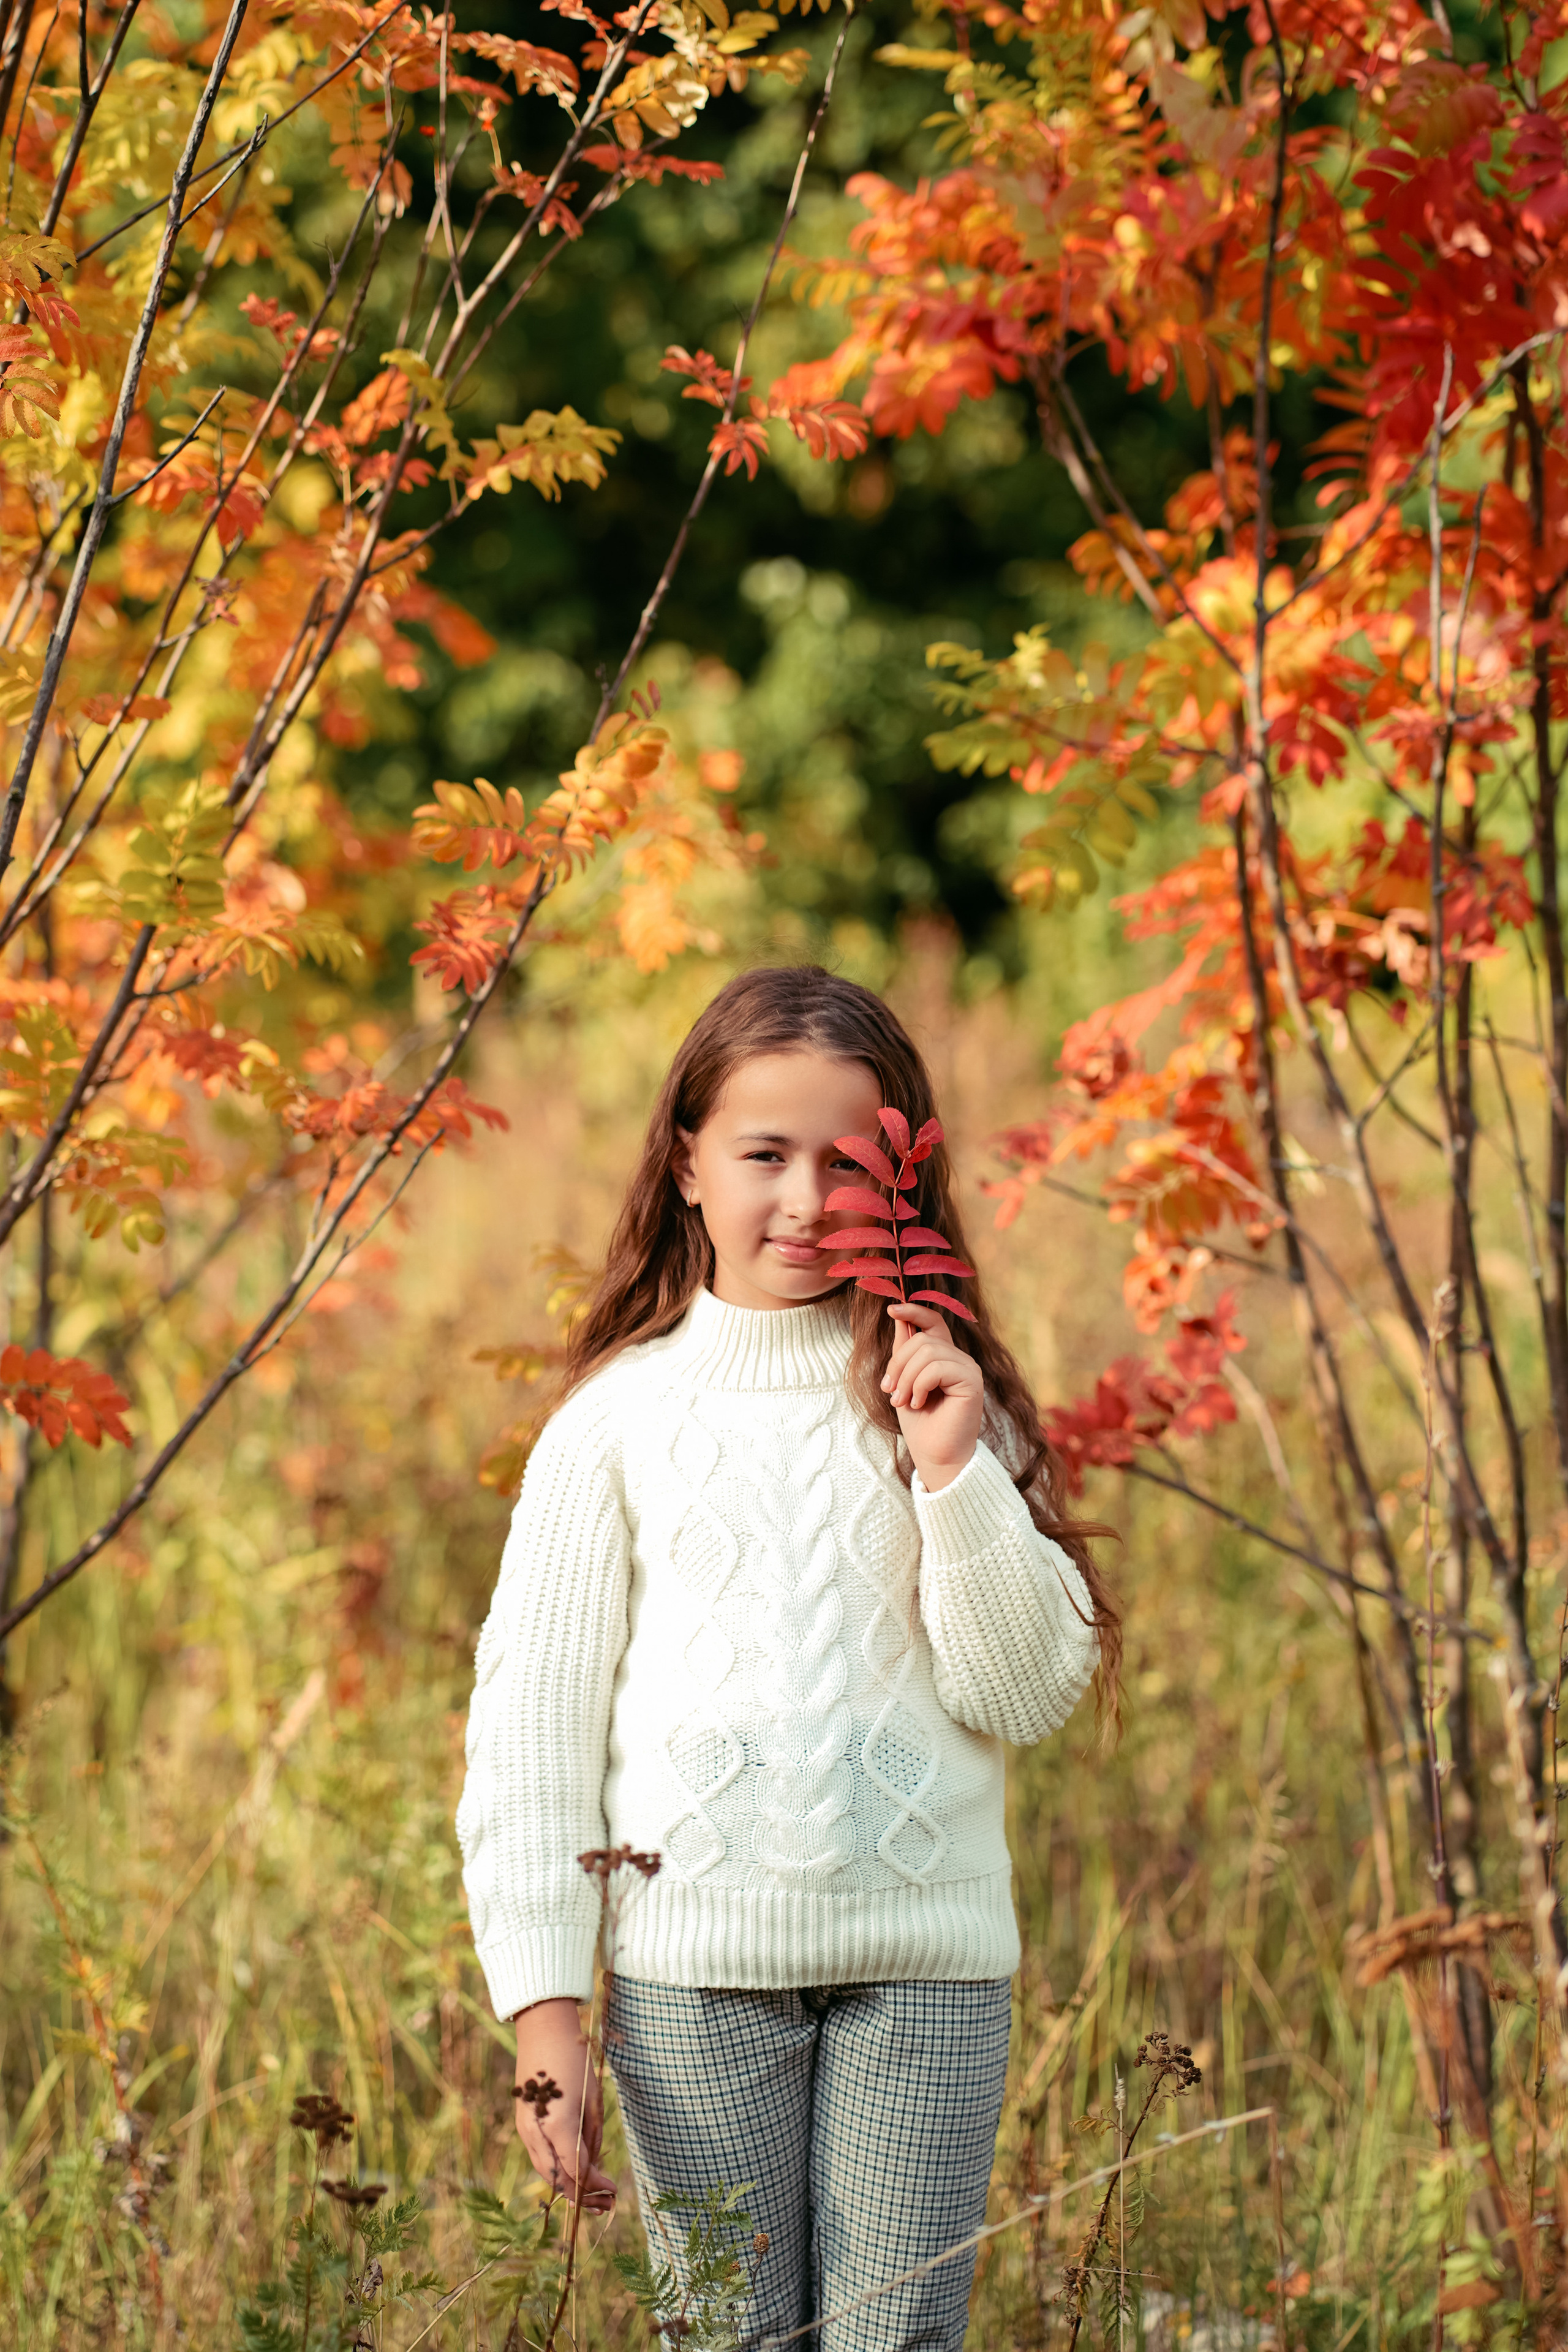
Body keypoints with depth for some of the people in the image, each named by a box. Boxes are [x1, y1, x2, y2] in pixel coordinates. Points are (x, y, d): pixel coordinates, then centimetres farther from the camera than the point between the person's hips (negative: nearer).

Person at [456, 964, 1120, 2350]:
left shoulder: (938, 1397, 6)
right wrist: (546, 2009, -2)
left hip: (927, 1957, 1)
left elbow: (1032, 1696, 2)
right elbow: (533, 1714, 3)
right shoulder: (622, 1415, 3)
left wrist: (960, 1477, -10)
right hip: (693, 1961, -1)